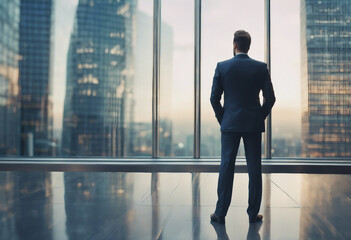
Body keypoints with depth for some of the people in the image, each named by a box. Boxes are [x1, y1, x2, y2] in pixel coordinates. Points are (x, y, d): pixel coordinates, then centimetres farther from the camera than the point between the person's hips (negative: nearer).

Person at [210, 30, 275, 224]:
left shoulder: (222, 67, -2)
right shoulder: (261, 67, 0)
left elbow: (214, 97, -2)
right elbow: (270, 98, -1)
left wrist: (222, 119, 9)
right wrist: (260, 117, 11)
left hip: (230, 124, 0)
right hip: (253, 124, 1)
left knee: (226, 167, 4)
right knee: (254, 168, 6)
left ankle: (220, 213, 9)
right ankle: (253, 214, 12)